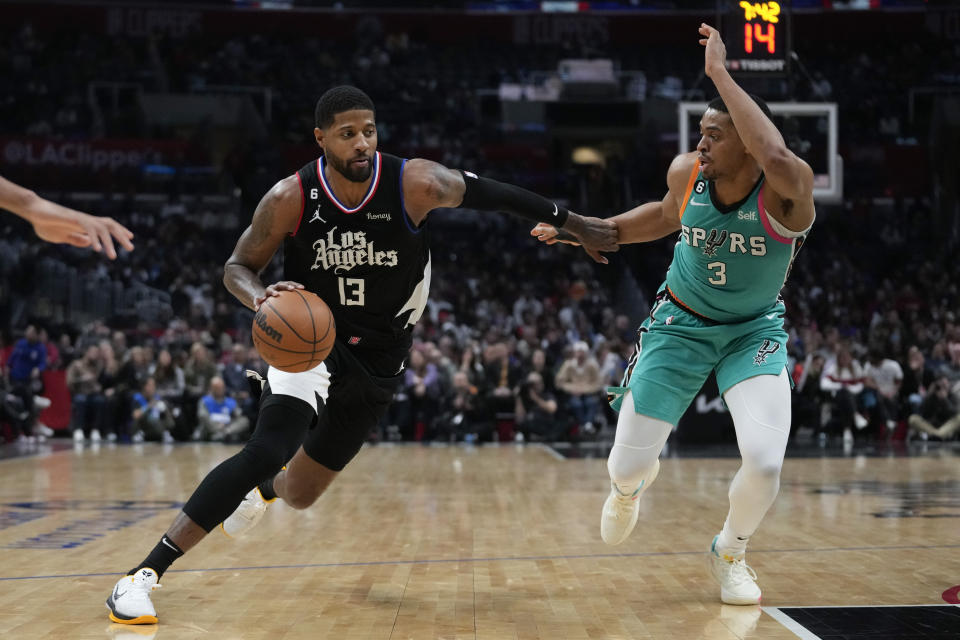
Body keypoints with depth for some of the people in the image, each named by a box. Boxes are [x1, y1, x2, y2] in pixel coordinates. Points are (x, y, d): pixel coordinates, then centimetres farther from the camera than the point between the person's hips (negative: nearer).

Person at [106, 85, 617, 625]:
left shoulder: (416, 184, -20)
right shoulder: (291, 199, -19)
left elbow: (489, 193, -5)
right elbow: (237, 266, -8)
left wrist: (573, 222, 2)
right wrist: (260, 297, -32)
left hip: (379, 358, 2)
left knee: (300, 493, 14)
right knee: (268, 450, -29)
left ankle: (264, 489, 57)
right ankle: (145, 574, -23)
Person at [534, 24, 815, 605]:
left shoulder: (787, 191, -28)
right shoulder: (686, 171, -16)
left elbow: (777, 158, -55)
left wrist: (719, 71, -50)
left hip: (755, 329, -2)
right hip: (681, 322, 3)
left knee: (765, 461, -24)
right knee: (627, 464, 0)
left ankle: (730, 552, 11)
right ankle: (632, 484, 44)